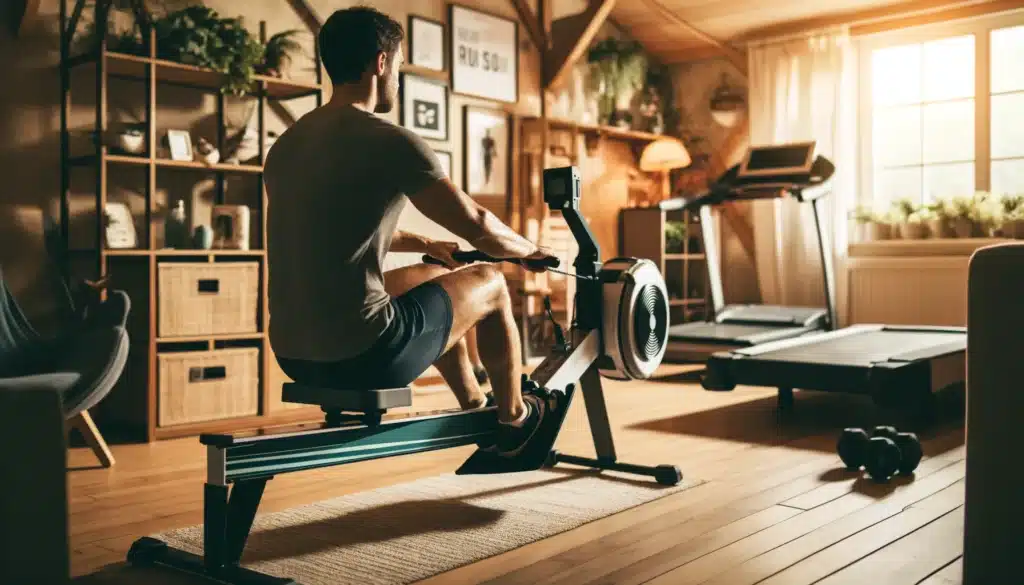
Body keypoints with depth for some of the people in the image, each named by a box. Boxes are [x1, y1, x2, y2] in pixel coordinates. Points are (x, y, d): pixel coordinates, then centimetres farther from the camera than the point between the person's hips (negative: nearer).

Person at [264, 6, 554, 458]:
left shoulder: (286, 144, 12)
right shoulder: (389, 141, -13)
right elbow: (478, 227, -6)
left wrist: (425, 244, 40)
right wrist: (528, 250, 16)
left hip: (293, 354, 8)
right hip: (363, 355, -8)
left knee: (433, 276, 32)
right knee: (488, 282, 16)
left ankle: (475, 405, 48)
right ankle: (514, 421, 34)